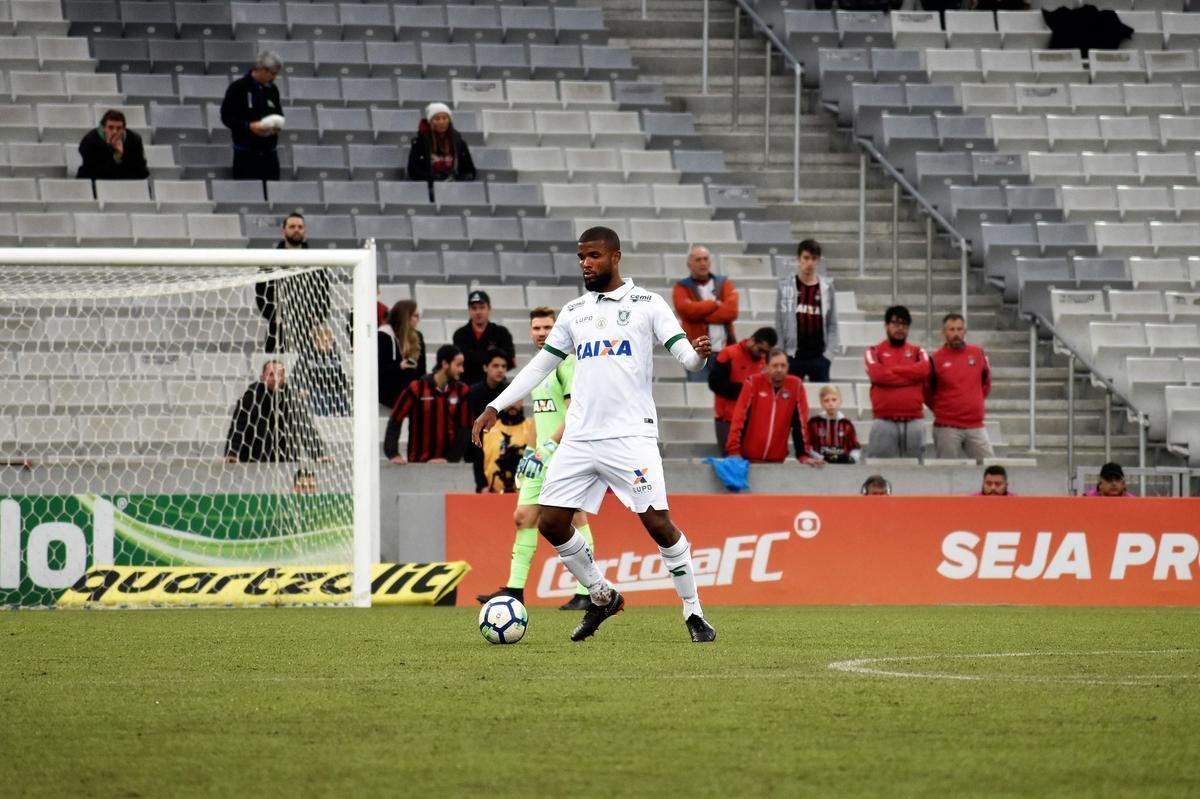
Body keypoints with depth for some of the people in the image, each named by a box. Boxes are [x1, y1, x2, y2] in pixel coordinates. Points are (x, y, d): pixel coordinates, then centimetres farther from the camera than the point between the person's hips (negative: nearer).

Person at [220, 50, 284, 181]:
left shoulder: (272, 89, 10)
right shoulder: (238, 88, -7)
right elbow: (226, 117, -8)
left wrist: (277, 125, -3)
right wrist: (249, 126, -20)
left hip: (269, 151, 5)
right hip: (246, 152, -5)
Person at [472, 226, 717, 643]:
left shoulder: (646, 304, 2)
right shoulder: (574, 312, 15)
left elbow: (685, 356, -5)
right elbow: (539, 366, 22)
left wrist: (698, 354, -29)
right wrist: (495, 407, 16)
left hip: (631, 436, -5)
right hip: (580, 437, 5)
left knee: (658, 523, -13)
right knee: (550, 523, 2)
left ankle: (694, 613, 0)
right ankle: (602, 596, 20)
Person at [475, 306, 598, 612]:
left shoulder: (567, 363, -10)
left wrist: (548, 448, -22)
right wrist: (530, 451, 21)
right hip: (543, 457, 9)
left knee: (576, 519, -5)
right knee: (523, 516, 3)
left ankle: (585, 593, -1)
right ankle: (514, 589, 5)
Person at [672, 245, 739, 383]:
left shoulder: (724, 284, 13)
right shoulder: (682, 288, 8)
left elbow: (731, 311, -4)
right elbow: (686, 309, -13)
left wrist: (700, 315, -9)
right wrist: (715, 304, -5)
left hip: (724, 351, 2)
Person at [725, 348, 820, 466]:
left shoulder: (795, 385, -2)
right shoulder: (753, 383, -7)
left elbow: (800, 422, 0)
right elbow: (740, 418, -10)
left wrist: (804, 455, -2)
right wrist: (733, 451, -17)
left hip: (777, 460, 1)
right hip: (748, 458, -1)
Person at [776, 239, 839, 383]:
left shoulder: (827, 287, 4)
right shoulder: (786, 286, 1)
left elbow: (832, 325, 6)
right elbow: (779, 324, 3)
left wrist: (828, 353, -3)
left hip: (818, 355, 1)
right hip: (793, 356, -1)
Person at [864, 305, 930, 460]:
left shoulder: (918, 352, 17)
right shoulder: (874, 352, 10)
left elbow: (924, 370, -5)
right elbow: (877, 374, -10)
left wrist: (892, 370, -3)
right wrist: (911, 377, -4)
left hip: (914, 422, 2)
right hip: (884, 423, -2)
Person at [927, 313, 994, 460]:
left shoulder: (978, 353, 7)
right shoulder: (935, 360, -3)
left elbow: (986, 383, 20)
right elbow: (927, 392, 7)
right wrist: (940, 409, 10)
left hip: (975, 427, 3)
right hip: (947, 429, -3)